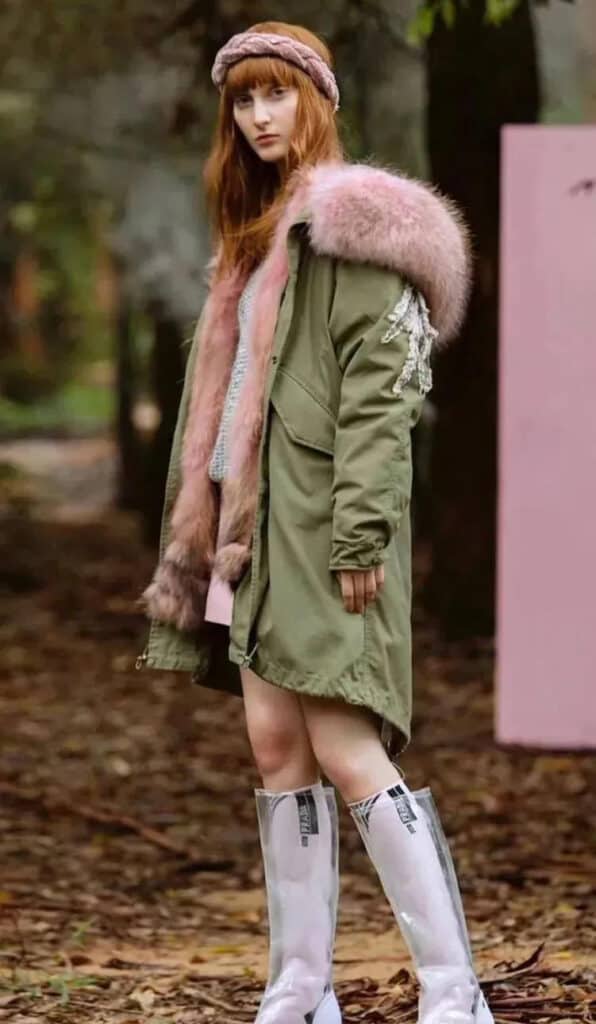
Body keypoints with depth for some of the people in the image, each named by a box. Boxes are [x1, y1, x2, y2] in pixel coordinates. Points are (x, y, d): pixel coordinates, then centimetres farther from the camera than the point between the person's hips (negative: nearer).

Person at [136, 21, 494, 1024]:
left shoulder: (350, 223, -6)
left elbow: (379, 385, -14)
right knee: (275, 747, 5)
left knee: (343, 747, -12)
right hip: (250, 518, 8)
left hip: (320, 517, -8)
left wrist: (359, 530, -21)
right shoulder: (251, 234, 21)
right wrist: (200, 520, 18)